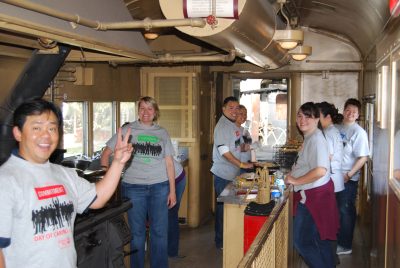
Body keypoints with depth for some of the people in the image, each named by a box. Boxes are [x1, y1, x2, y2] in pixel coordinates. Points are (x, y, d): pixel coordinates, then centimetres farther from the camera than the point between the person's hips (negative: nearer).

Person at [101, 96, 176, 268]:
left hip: (159, 187, 2)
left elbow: (169, 163, 9)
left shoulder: (162, 133, 9)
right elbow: (105, 155, 4)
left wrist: (172, 191, 5)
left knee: (160, 232, 6)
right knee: (137, 232, 7)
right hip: (134, 187, -1)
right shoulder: (128, 130, 3)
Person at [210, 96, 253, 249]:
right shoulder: (222, 126, -16)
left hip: (233, 173, 9)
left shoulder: (233, 125, 14)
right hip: (223, 174, -9)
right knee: (223, 207, 0)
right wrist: (241, 164, -22)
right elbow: (224, 152, -21)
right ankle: (220, 242, 12)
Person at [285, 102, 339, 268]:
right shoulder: (310, 137, 12)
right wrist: (294, 173, 10)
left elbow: (320, 170, -31)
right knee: (320, 240, 20)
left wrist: (296, 181, -20)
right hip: (314, 194, 10)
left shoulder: (316, 139, -20)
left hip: (314, 196, -10)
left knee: (302, 241, -4)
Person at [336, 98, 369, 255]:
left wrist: (349, 174, -20)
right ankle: (337, 239, 34)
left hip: (348, 179, -7)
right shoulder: (338, 128, 6)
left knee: (345, 211, 3)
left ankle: (345, 246, 15)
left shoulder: (359, 132, -14)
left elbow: (363, 157, -17)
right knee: (338, 210, 18)